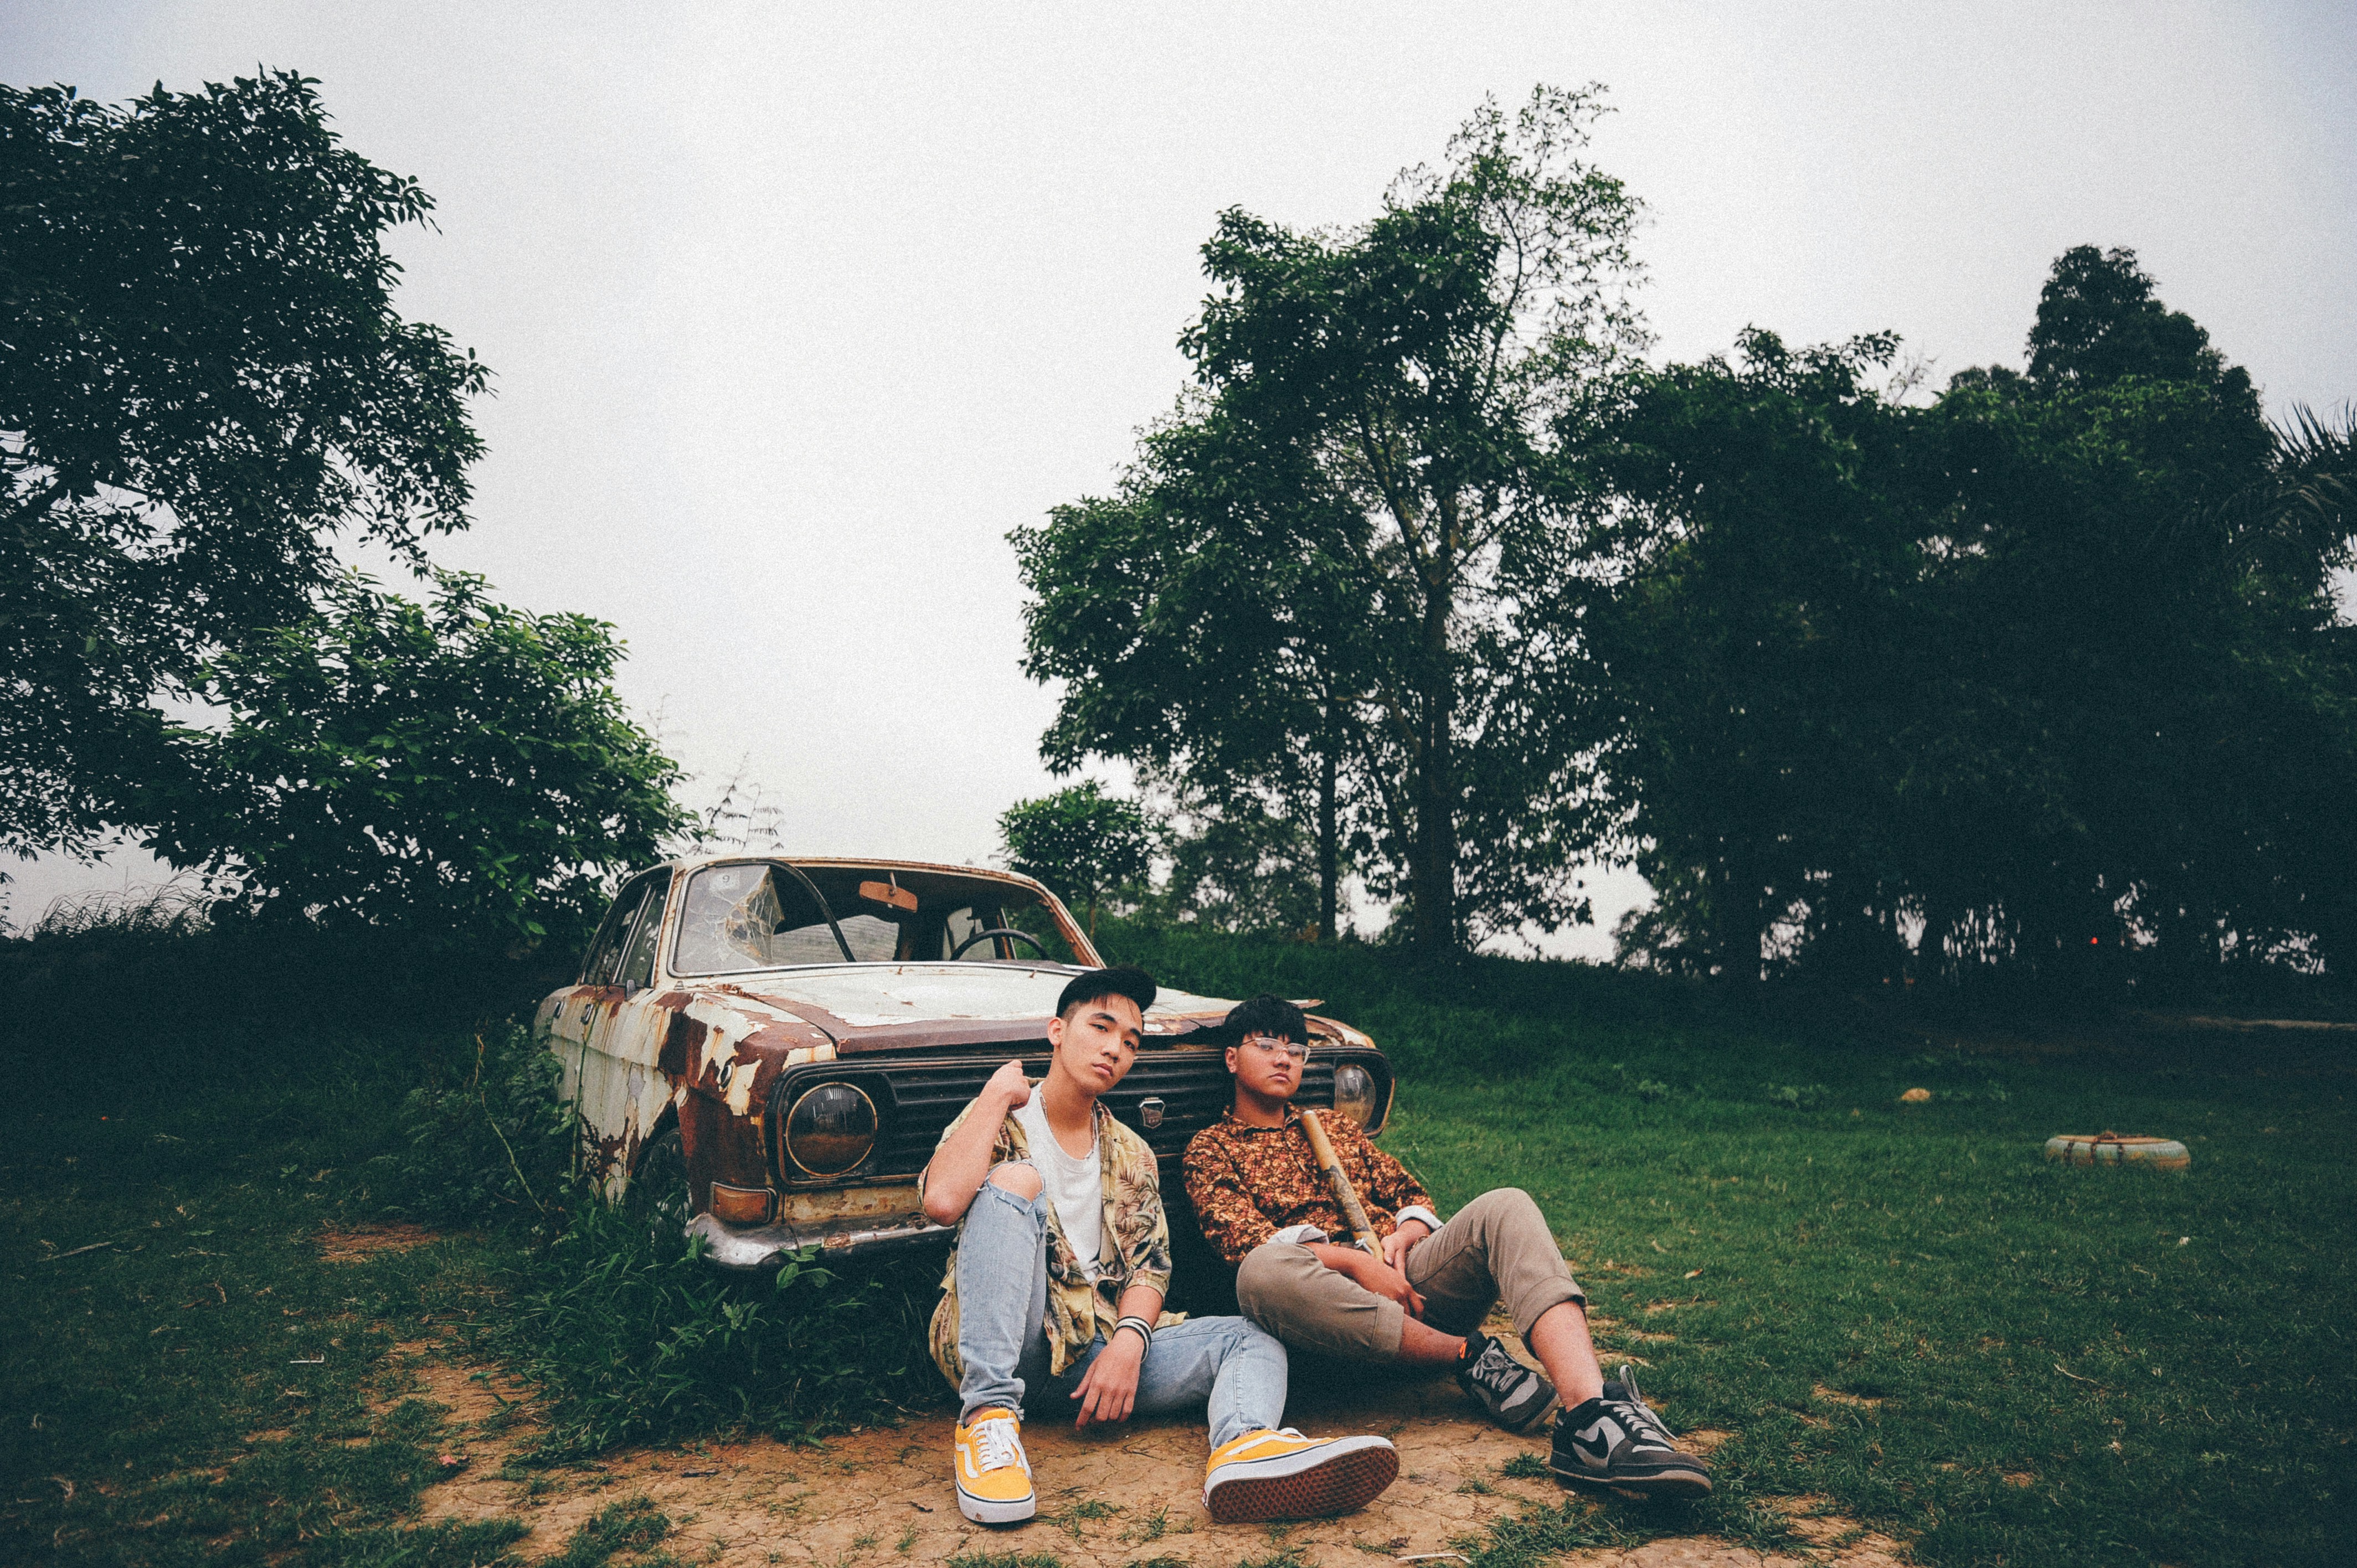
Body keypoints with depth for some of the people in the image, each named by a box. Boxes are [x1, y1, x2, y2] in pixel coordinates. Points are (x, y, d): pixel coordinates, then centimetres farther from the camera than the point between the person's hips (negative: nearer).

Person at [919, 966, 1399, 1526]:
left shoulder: (1130, 1154, 19)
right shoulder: (1001, 1121, 4)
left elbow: (1149, 1265, 8)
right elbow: (943, 1202, -18)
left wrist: (1128, 1342, -12)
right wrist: (998, 1092, -10)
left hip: (1095, 1348, 5)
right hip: (992, 1345, -5)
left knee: (1255, 1339, -12)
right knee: (1016, 1178, -27)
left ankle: (1245, 1446, -49)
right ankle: (989, 1412, -36)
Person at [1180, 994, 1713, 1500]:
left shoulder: (1336, 1127, 31)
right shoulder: (1210, 1149, 13)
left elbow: (1412, 1193, 24)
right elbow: (1244, 1241, -4)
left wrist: (1404, 1233, -2)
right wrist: (1351, 1259, -17)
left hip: (1404, 1283, 5)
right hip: (1329, 1308, -4)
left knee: (1506, 1207, -23)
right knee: (1264, 1271, -40)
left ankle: (1590, 1416, -46)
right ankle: (1469, 1355, -26)